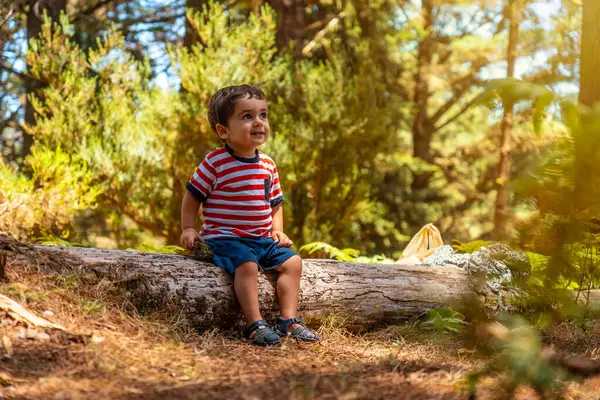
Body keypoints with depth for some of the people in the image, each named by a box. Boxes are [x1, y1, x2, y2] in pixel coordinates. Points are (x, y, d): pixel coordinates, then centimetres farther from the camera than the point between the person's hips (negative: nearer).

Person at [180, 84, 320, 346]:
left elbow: (275, 203, 19)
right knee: (247, 264, -31)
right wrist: (189, 229, -9)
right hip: (225, 238, -7)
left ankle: (288, 320, -4)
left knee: (292, 261, -5)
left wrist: (277, 231, 6)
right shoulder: (215, 164, -10)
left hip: (262, 238, 7)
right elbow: (192, 197, -2)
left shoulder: (268, 165, 9)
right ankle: (255, 325, -28)